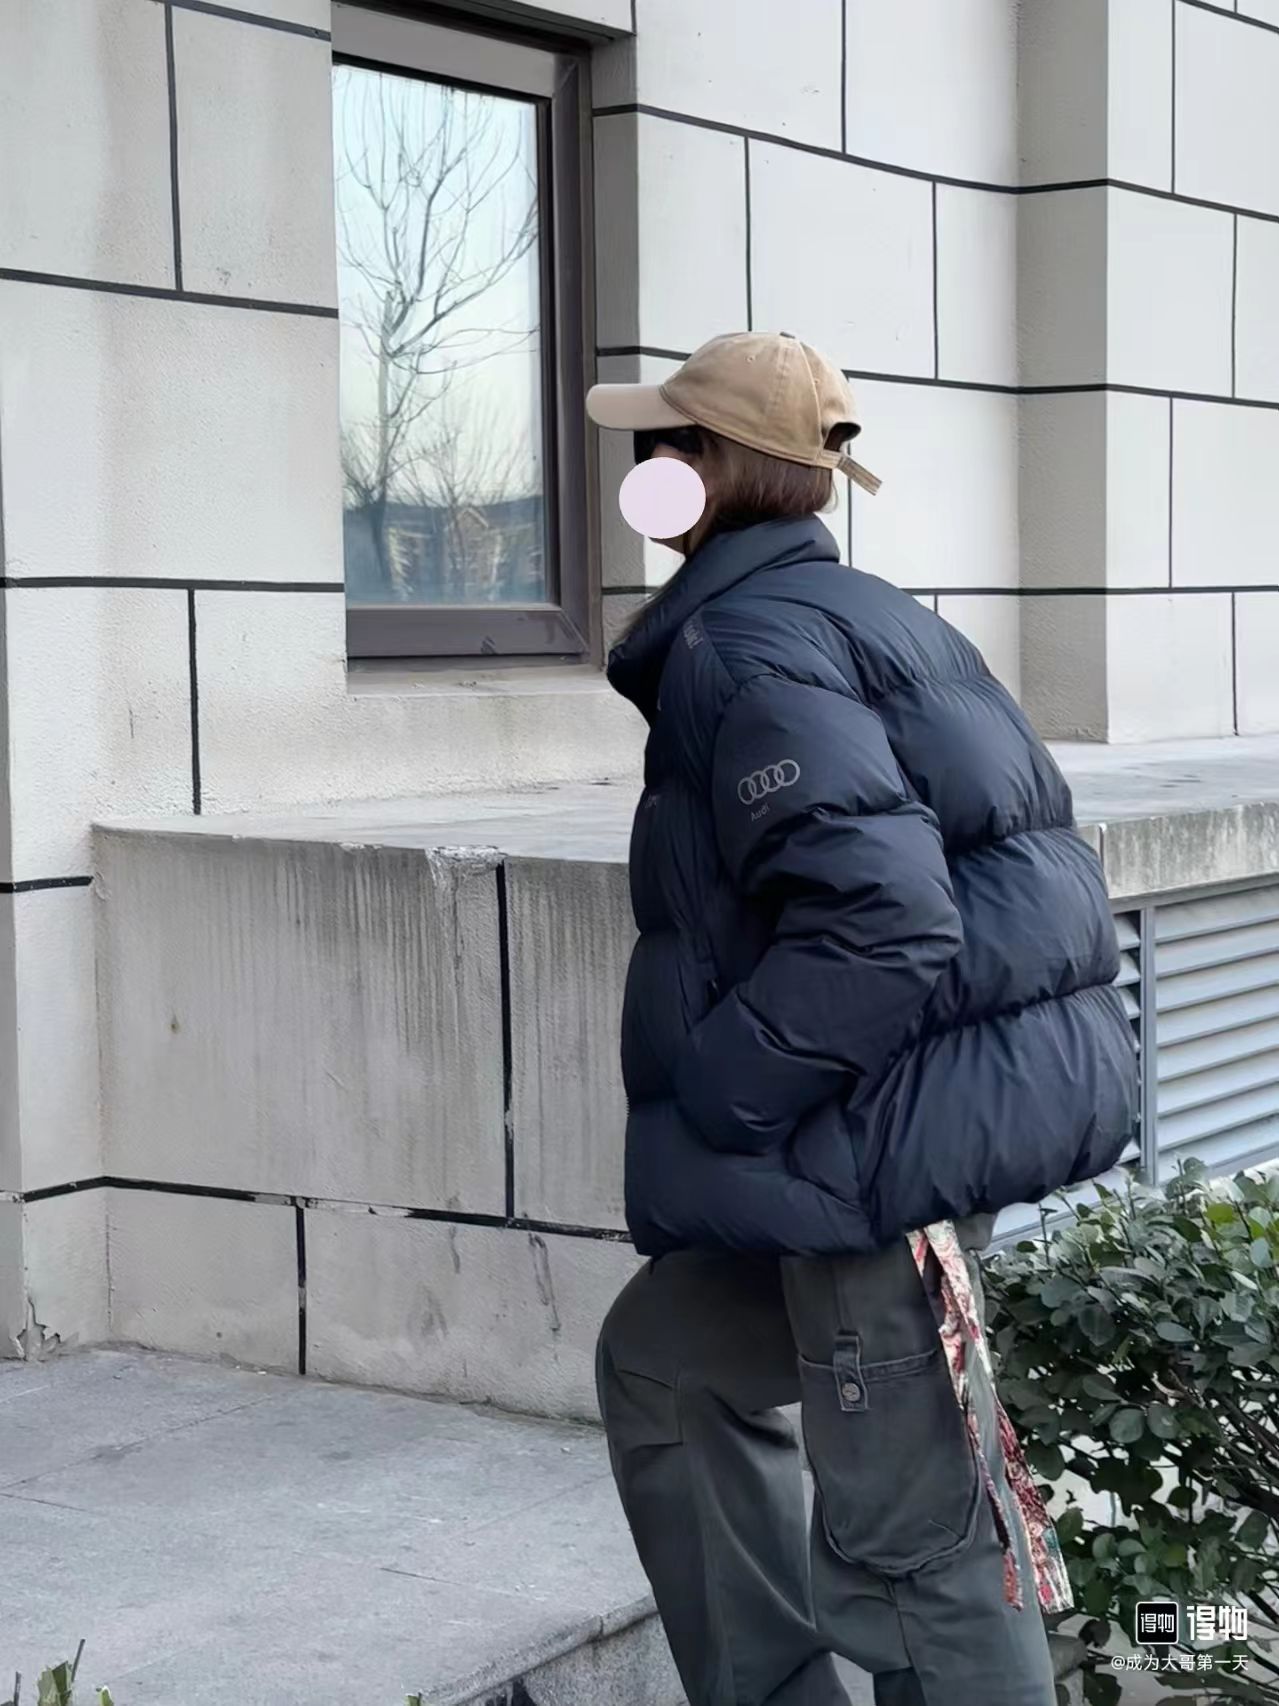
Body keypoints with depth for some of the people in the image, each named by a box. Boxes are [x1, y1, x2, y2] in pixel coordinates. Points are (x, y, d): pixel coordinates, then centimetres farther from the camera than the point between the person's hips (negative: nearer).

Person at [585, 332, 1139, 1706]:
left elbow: (876, 929, -27)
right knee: (662, 1361, 24)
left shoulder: (746, 646, -15)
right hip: (929, 1112, 11)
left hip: (899, 1140, -11)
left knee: (908, 1554, -2)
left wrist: (702, 1110, -16)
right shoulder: (849, 616, 15)